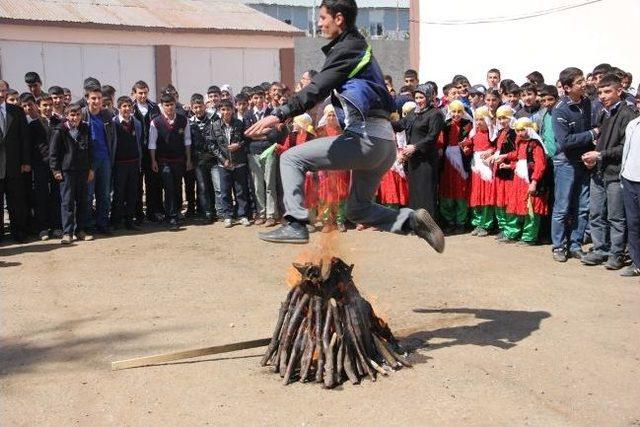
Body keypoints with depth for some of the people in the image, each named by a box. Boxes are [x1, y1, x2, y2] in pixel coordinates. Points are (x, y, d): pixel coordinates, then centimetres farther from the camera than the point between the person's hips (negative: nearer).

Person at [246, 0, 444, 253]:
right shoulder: (360, 46, 24)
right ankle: (412, 220, 6)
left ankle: (295, 224, -14)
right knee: (358, 209, 20)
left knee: (291, 159, -5)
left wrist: (280, 115, -27)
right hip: (385, 144, 10)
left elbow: (318, 89, -20)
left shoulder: (346, 48, -6)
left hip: (364, 137, -10)